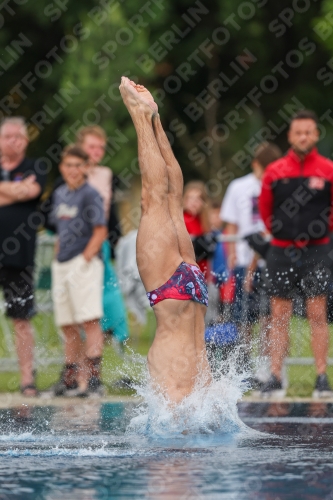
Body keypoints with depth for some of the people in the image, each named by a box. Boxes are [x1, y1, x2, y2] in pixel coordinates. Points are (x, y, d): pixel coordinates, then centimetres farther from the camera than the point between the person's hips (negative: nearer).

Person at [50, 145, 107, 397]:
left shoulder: (90, 194, -6)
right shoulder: (60, 194, 16)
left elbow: (100, 232, -10)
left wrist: (85, 258, -15)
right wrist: (58, 258, 15)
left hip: (84, 264, -8)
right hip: (62, 265, 8)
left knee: (89, 321, -11)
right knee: (67, 324, 10)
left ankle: (92, 378, -13)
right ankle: (70, 378, 16)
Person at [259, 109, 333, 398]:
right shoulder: (275, 172, 3)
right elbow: (265, 210, 14)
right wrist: (280, 231, 12)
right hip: (282, 252, 2)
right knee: (279, 316, 3)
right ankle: (275, 378, 5)